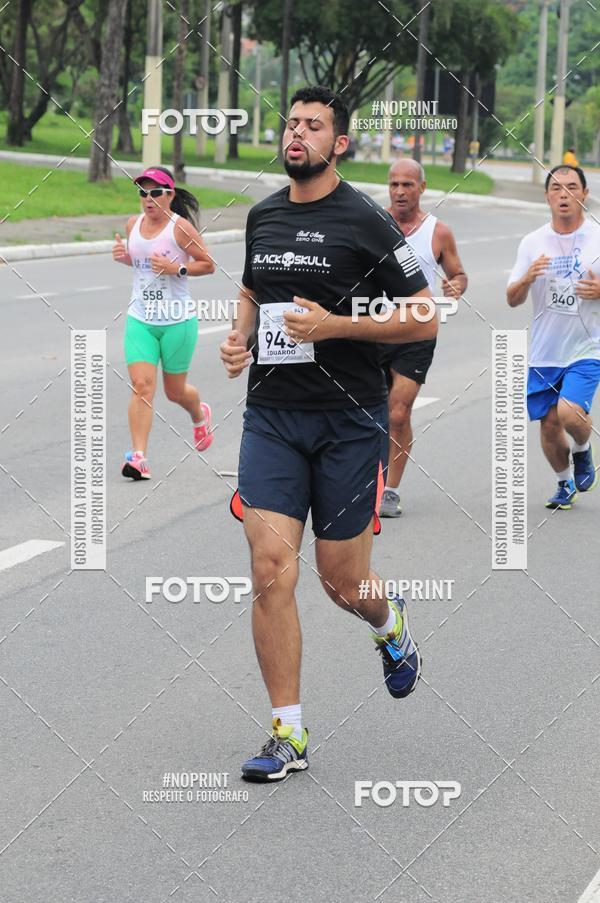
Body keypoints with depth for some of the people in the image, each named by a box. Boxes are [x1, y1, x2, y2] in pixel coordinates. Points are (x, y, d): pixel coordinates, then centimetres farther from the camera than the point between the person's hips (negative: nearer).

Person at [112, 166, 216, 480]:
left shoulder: (180, 227, -11)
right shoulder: (133, 224, 5)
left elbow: (208, 264, -5)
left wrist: (177, 269, -21)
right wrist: (122, 256, 0)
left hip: (177, 321, -3)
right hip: (140, 319, 3)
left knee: (175, 390, 12)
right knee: (141, 386, -12)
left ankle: (200, 414, 47)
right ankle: (139, 457, -15)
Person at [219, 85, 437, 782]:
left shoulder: (366, 222, -7)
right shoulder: (262, 216, 10)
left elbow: (424, 319, -7)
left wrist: (333, 324, -17)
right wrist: (240, 337, 6)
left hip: (347, 422, -4)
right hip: (271, 416, 4)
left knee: (342, 580, 4)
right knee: (270, 570, -9)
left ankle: (391, 627, 42)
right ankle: (288, 736, -1)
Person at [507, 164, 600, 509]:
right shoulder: (533, 243, 3)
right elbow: (513, 299, 3)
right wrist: (528, 278, -18)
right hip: (544, 352, 3)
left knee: (570, 412, -22)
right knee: (549, 424, 7)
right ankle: (565, 483, 33)